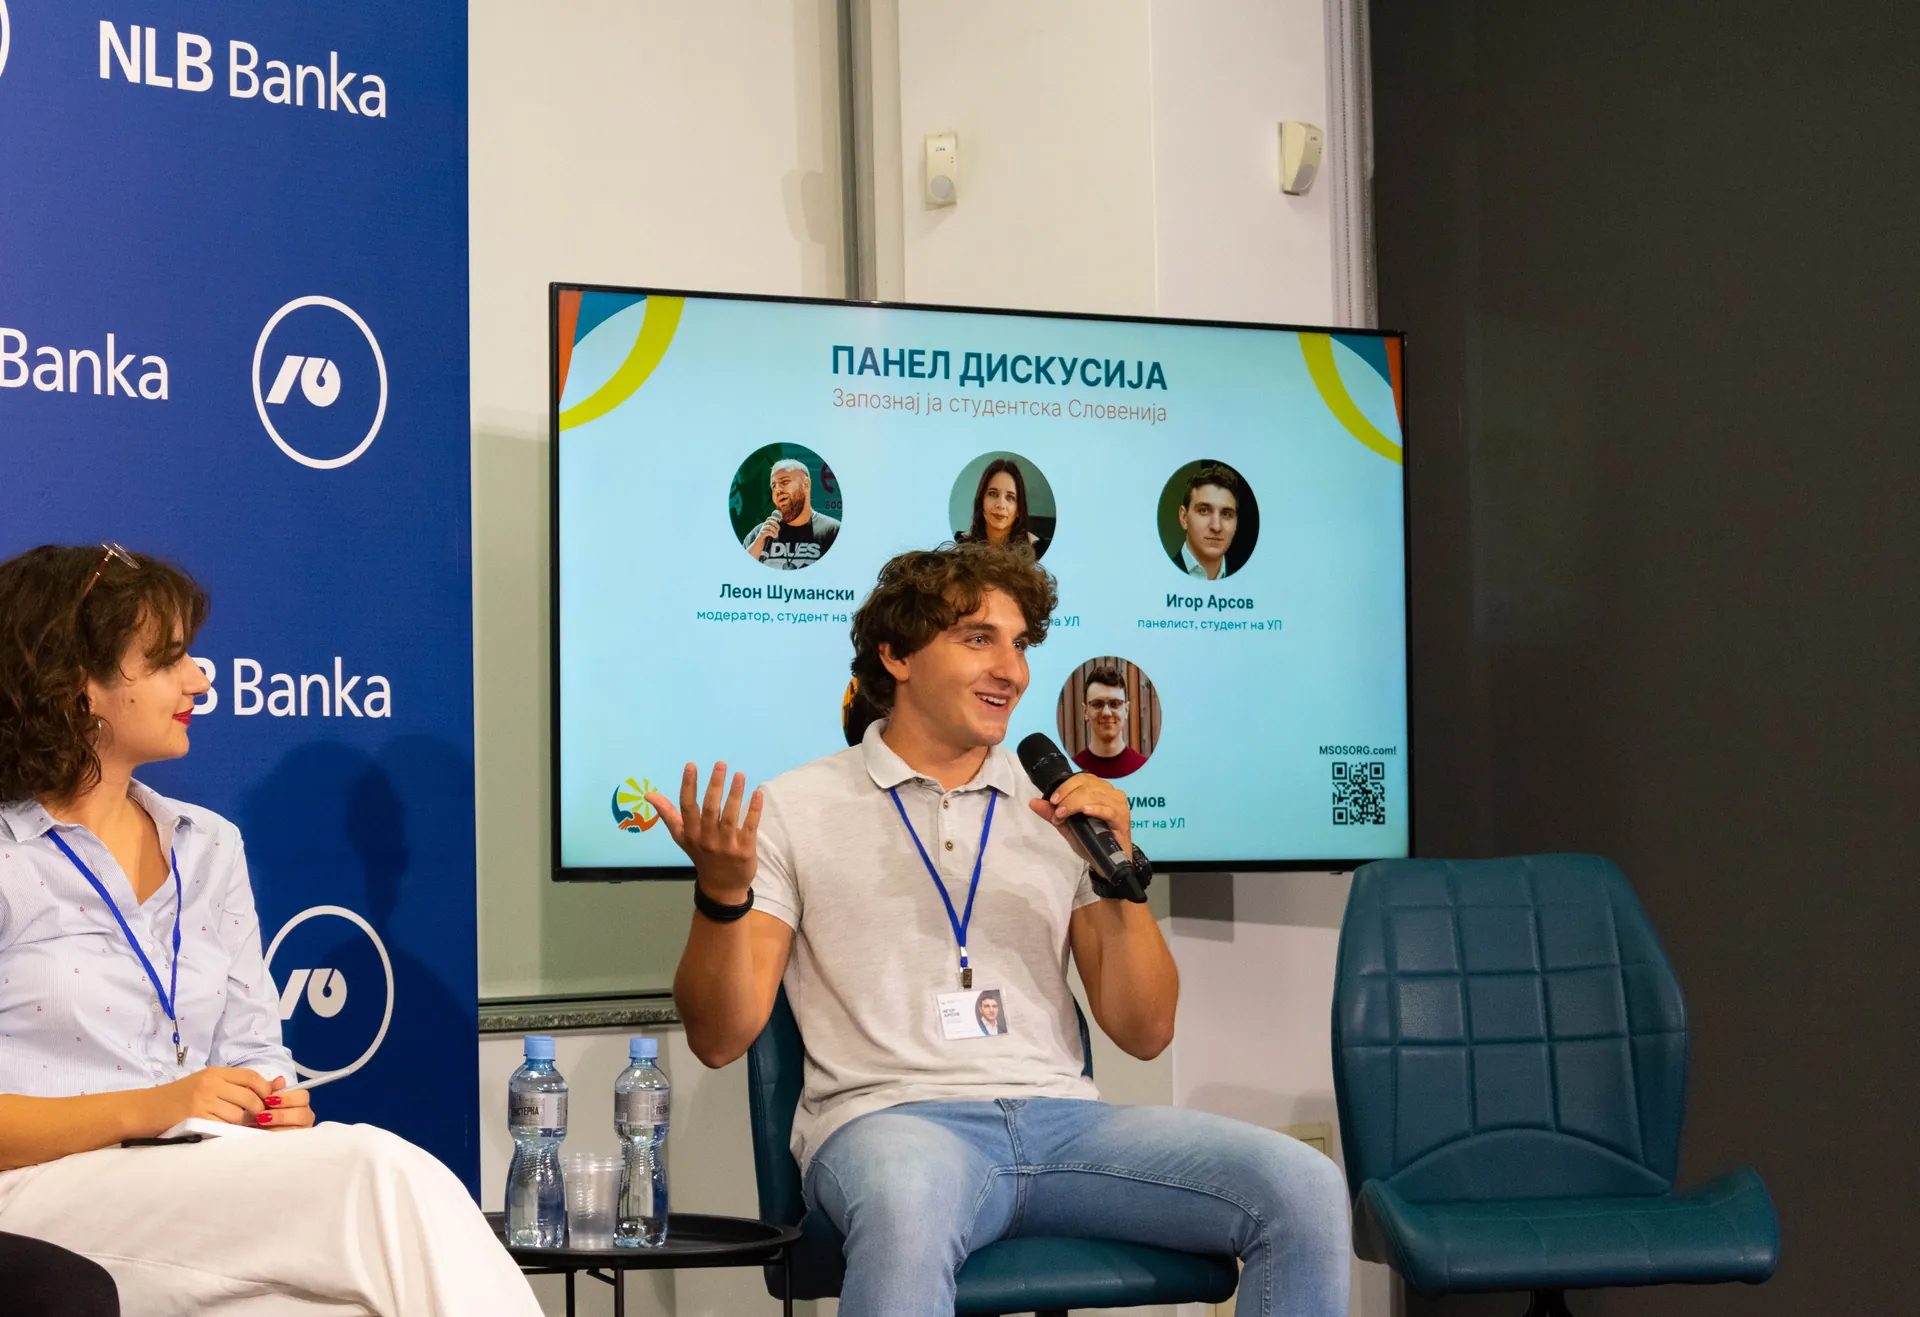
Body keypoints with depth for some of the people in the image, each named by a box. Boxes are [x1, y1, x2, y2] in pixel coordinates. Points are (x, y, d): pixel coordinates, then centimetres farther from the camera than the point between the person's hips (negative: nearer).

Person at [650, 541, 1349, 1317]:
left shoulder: (1061, 811, 19)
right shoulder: (795, 809, 9)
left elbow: (1144, 1034, 14)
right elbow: (719, 1039, 4)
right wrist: (722, 895, -14)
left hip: (1060, 1116, 4)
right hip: (888, 1121, -4)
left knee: (1304, 1187, -21)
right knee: (907, 1207, -42)